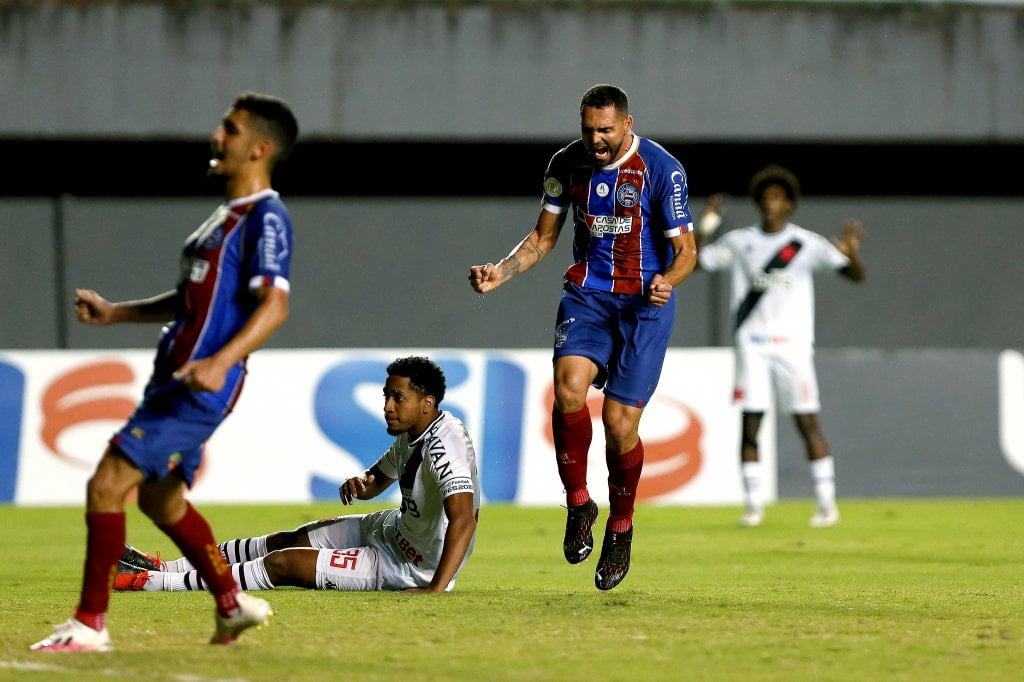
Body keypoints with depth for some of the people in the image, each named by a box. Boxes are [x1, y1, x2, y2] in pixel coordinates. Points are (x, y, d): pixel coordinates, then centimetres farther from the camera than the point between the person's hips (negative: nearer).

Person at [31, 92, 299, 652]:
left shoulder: (266, 218, -12)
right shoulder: (226, 215, 19)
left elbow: (274, 306, -23)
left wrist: (221, 362, -36)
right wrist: (117, 313, 21)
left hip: (200, 390, -10)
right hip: (172, 380, 10)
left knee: (106, 485, -13)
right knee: (160, 499, 21)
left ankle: (90, 625, -8)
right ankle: (233, 604, 34)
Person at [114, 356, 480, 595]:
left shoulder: (443, 443, -29)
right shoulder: (410, 435, 3)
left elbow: (464, 520, -40)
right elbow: (375, 481, 19)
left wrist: (434, 589, -48)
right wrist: (360, 484, -7)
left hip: (415, 566, -10)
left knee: (282, 564, -7)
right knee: (287, 540, 16)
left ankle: (149, 582, -1)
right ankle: (164, 568, 26)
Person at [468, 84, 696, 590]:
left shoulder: (661, 169, -11)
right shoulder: (567, 163, 1)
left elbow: (685, 250, -7)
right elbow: (543, 237, 11)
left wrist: (666, 281, -29)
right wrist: (503, 271, -6)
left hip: (645, 301, -3)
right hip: (586, 293, 3)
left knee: (620, 422, -9)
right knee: (569, 384, -26)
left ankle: (620, 527, 18)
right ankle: (578, 504, -6)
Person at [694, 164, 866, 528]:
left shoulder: (808, 245, -1)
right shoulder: (740, 242, 8)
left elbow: (856, 274, -4)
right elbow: (695, 262, 14)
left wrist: (852, 252, -25)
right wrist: (704, 228, -1)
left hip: (792, 344, -2)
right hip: (751, 344, 2)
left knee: (807, 422, -4)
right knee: (750, 424, -2)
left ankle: (827, 502, 0)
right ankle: (753, 504, 5)